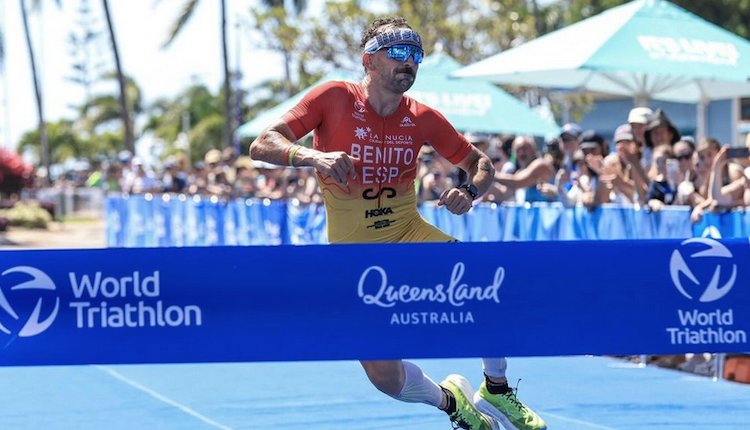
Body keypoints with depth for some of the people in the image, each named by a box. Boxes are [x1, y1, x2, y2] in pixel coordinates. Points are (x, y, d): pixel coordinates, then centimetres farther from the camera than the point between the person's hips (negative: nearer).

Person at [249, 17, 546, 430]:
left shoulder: (422, 119, -2)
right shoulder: (333, 98, -10)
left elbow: (480, 163, 10)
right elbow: (261, 146, -15)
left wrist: (469, 191, -14)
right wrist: (315, 156, -34)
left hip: (411, 233, 2)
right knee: (386, 377, -13)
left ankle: (495, 392, 0)